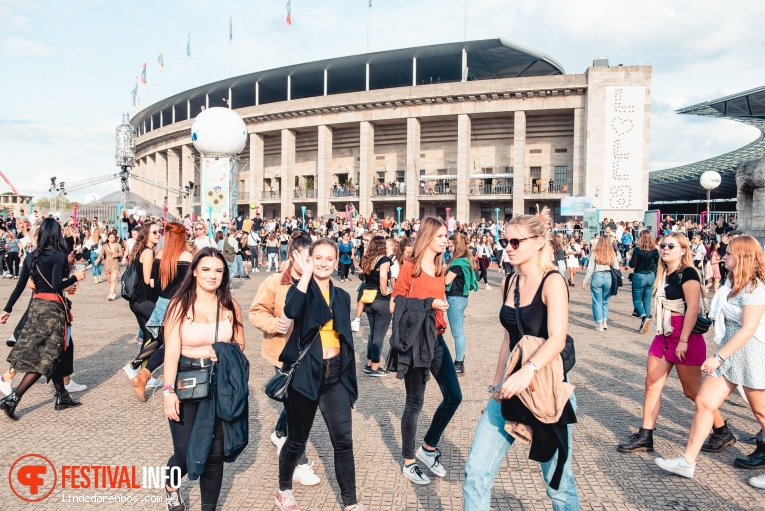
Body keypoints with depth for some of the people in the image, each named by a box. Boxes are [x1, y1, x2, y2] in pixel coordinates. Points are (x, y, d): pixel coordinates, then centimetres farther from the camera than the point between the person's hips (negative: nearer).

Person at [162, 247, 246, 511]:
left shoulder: (230, 306, 2)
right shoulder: (180, 304, -7)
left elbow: (239, 347, 8)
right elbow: (172, 351, -11)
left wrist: (225, 354, -13)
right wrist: (169, 390, -18)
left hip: (222, 385, 3)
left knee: (215, 453, 6)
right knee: (186, 453, 2)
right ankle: (170, 485, 38)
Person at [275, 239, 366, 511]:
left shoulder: (342, 296, 9)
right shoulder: (302, 289, -4)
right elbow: (291, 311, -29)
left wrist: (350, 375, 14)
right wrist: (306, 275, -25)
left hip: (336, 374, 4)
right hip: (306, 373, -3)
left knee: (344, 441, 2)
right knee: (297, 439, 11)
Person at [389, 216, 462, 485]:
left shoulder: (440, 269, 10)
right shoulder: (410, 268, -10)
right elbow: (395, 304, -12)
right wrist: (427, 304, -20)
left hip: (436, 338, 7)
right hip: (414, 340, -7)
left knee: (453, 396, 7)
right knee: (415, 403, 3)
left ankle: (428, 448, 26)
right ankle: (409, 462, 21)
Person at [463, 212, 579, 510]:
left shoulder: (552, 282, -14)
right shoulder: (510, 281, 6)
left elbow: (557, 339, -29)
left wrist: (528, 371, -46)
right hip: (510, 389, 6)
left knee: (558, 483, 9)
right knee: (476, 473, 2)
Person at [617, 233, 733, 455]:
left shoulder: (687, 273, -13)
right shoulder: (663, 274, 11)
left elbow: (693, 308, -20)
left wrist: (683, 340, -24)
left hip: (685, 336, -8)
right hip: (664, 336, 8)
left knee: (692, 391, 4)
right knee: (652, 386, 5)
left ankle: (723, 432, 25)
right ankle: (645, 437, 11)